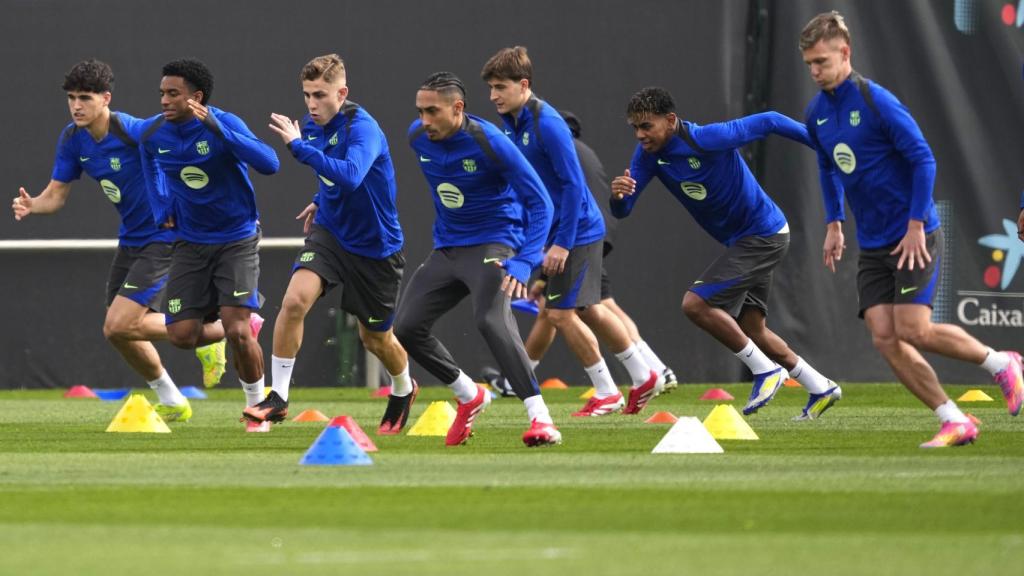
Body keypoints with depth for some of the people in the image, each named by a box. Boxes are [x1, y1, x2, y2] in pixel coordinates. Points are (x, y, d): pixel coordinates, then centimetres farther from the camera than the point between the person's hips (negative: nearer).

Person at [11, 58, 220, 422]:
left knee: (119, 326, -17)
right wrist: (31, 206, -19)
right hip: (131, 239, 8)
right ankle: (172, 403, 33)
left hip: (164, 237, -8)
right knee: (119, 330, 12)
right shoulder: (72, 139, -2)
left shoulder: (134, 132, -24)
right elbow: (56, 194, 2)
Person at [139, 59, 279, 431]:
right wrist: (163, 209, 6)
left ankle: (258, 408, 7)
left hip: (236, 241, -5)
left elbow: (269, 164, -35)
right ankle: (247, 326, 27)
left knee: (236, 329, -17)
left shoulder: (224, 124, -20)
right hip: (191, 243, 5)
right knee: (181, 335, -4)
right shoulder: (152, 134, -6)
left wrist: (216, 128, -40)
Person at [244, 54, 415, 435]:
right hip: (330, 230, 5)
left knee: (375, 336, 11)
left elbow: (350, 176, -45)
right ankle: (277, 397, -14)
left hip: (375, 244, -5)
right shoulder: (313, 127, -1)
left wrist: (298, 146, -43)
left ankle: (403, 390, 45)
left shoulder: (362, 129, -24)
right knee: (294, 300, -22)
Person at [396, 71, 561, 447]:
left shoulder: (489, 142, -23)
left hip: (493, 243, -7)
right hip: (446, 247, 7)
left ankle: (540, 419, -34)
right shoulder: (418, 137, -3)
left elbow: (540, 202, -21)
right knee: (406, 328, 1)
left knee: (491, 320, -31)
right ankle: (470, 397, 25)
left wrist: (524, 262, -32)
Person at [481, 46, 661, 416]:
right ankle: (644, 378, 29)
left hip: (576, 232, -9)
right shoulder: (511, 125, 6)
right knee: (587, 310, 15)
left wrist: (562, 243, -23)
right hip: (550, 232, 9)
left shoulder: (547, 125, -22)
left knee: (560, 312, -8)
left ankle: (606, 394, 6)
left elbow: (573, 184, -23)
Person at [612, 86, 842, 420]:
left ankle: (765, 370, -4)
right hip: (740, 242, 9)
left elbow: (768, 122, -15)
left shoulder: (708, 140, -26)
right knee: (750, 329, 15)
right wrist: (619, 195, -33)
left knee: (695, 304, -17)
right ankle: (821, 389, 30)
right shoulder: (648, 154, -5)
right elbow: (622, 211, -8)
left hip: (763, 235, -9)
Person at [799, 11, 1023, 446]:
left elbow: (923, 160, -17)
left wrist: (916, 225, -19)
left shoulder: (877, 102, -17)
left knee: (912, 329, -15)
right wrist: (833, 223, 16)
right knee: (883, 336, -6)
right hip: (872, 244, 7)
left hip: (913, 237, -7)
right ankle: (954, 422, -1)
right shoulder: (816, 114, 5)